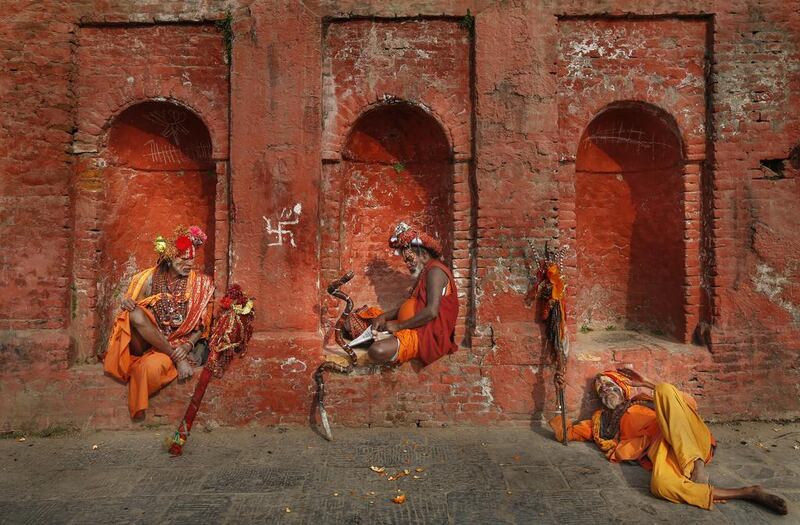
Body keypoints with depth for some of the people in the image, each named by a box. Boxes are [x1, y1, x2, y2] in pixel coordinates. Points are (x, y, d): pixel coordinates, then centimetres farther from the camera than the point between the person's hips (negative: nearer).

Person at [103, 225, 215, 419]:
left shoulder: (200, 284, -2)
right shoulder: (150, 278, -1)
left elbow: (201, 325, 1)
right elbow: (134, 318, 6)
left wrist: (187, 345, -17)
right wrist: (128, 305, -19)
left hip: (180, 344, -2)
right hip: (146, 343, 3)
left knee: (152, 366, -36)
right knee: (135, 314, -30)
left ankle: (138, 407, -7)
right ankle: (177, 359, -26)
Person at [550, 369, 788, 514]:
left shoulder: (643, 400, 27)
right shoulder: (600, 421, 26)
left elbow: (690, 403, 19)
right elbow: (564, 432, 22)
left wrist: (650, 386, 13)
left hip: (686, 443, 0)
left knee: (663, 390, -26)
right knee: (660, 484, -38)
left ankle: (696, 464, -34)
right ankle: (748, 492, -28)